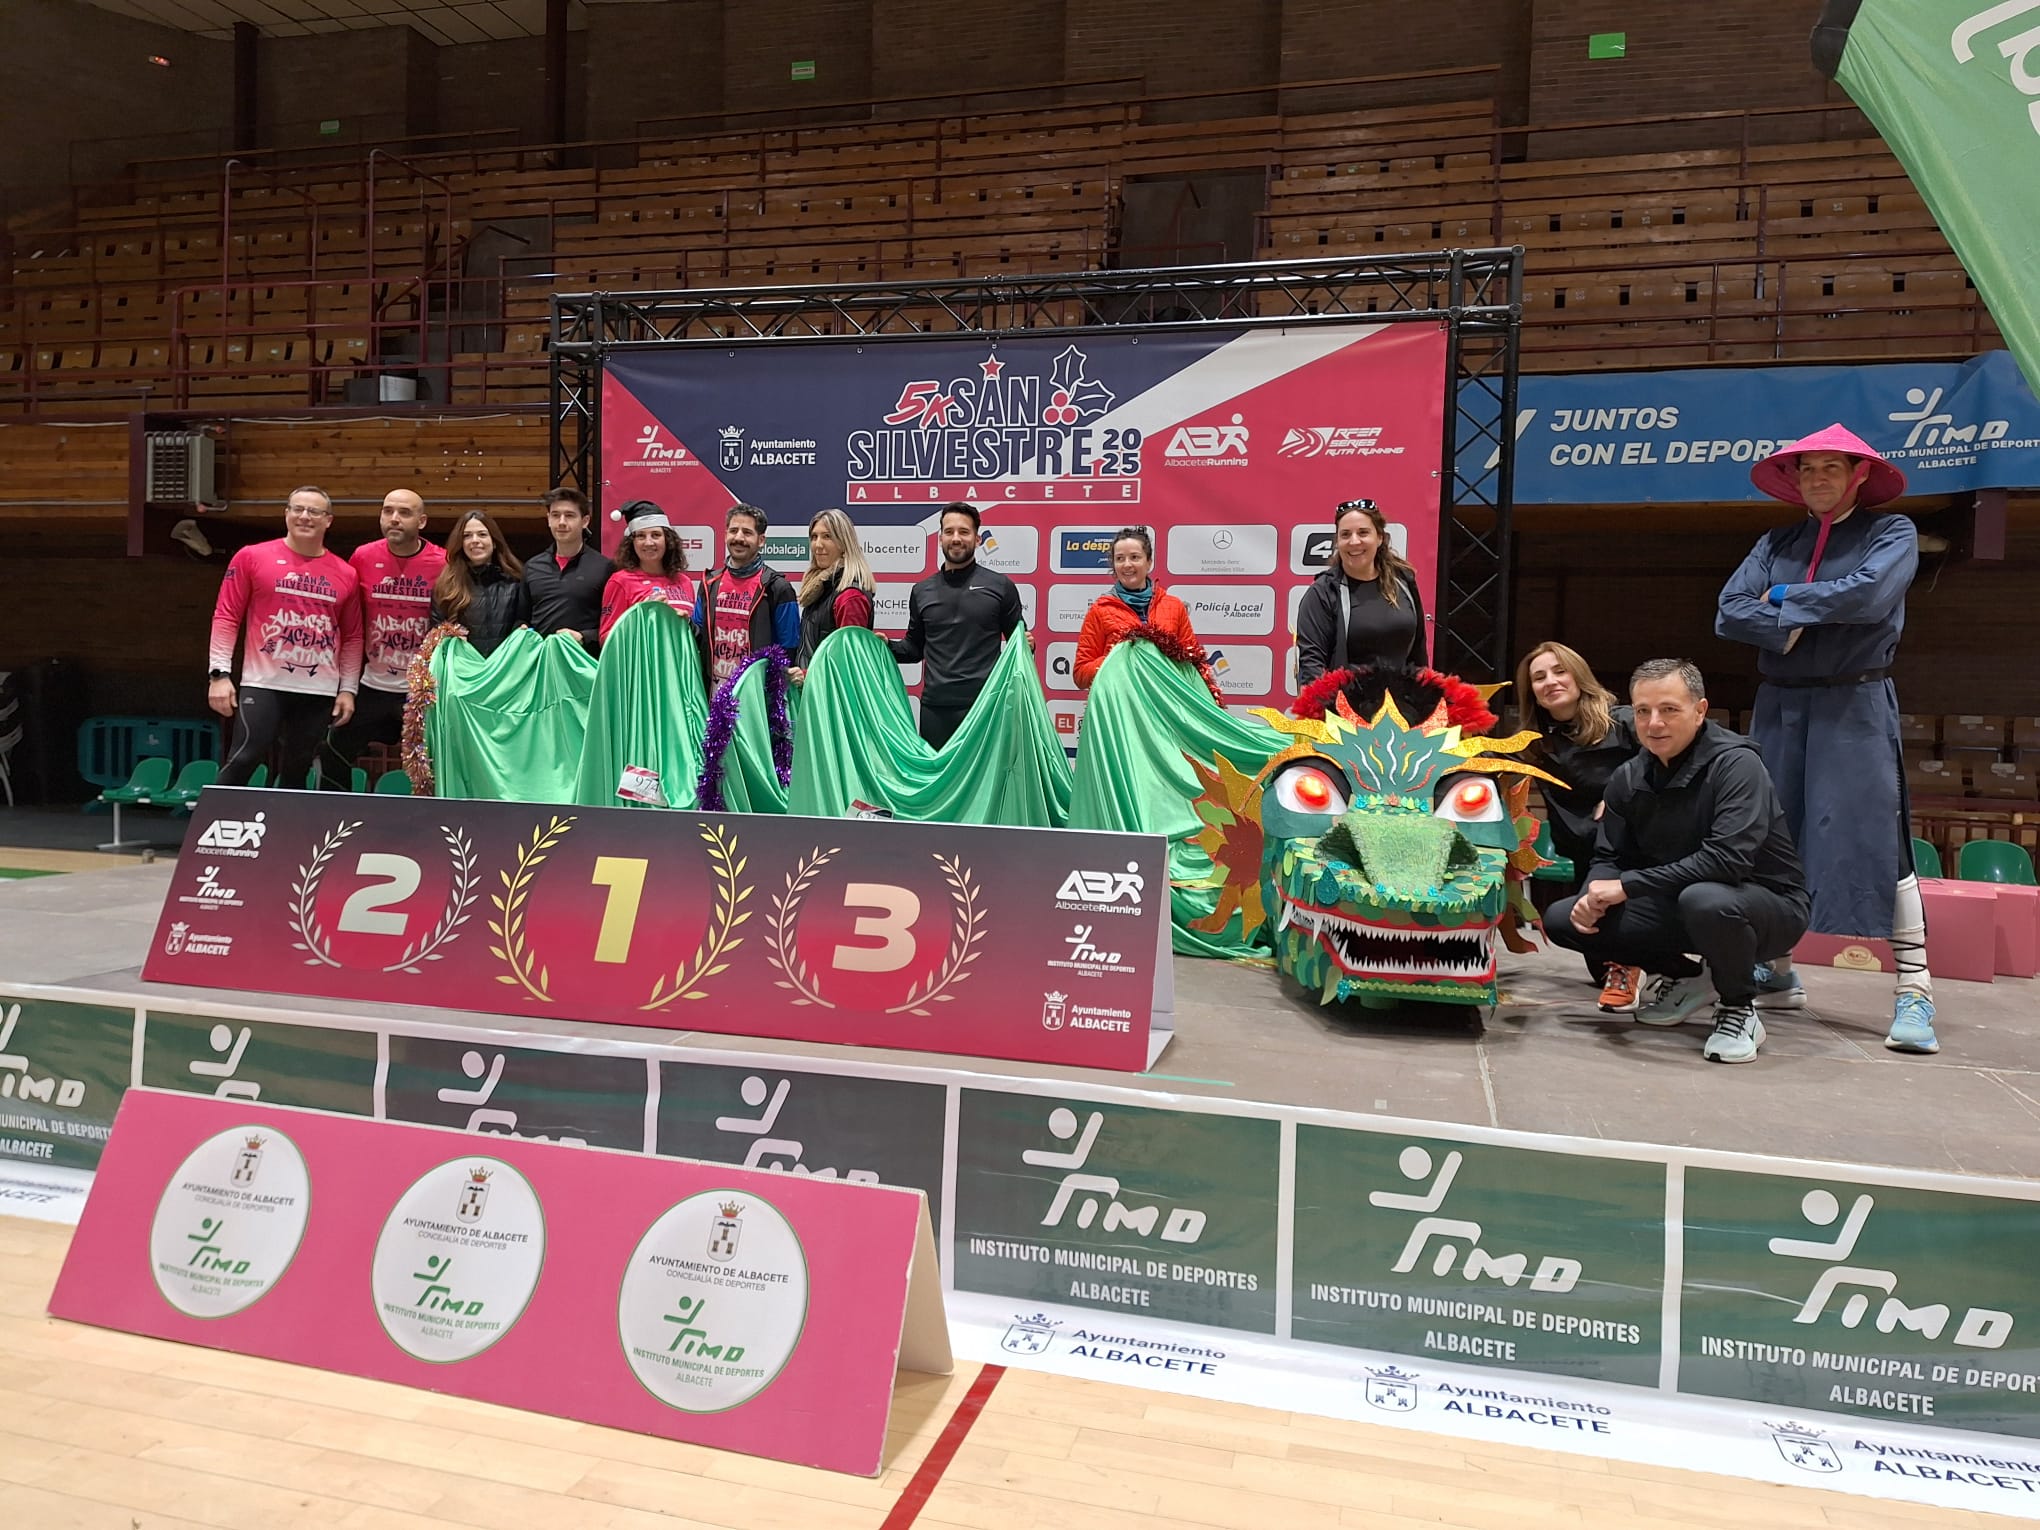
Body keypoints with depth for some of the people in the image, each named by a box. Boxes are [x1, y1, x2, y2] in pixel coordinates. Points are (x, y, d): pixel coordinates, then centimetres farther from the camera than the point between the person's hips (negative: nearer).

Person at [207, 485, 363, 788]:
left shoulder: (345, 574, 9)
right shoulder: (251, 557, 3)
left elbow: (352, 638, 12)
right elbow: (226, 617, 1)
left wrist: (348, 689, 7)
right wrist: (219, 673, -6)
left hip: (320, 692, 3)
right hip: (263, 684, -2)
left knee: (295, 770, 9)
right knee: (245, 757, -13)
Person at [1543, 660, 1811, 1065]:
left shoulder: (1736, 764, -21)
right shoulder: (1629, 778, -1)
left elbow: (1729, 858, -33)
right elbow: (1609, 858, 4)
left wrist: (1627, 886, -31)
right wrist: (1595, 895, -21)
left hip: (1767, 904, -6)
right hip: (1678, 904, 7)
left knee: (1705, 900, -41)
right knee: (1562, 920, -7)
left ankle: (1739, 1008, -10)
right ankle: (1684, 979, 14)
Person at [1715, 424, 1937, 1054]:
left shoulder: (1891, 533, 3)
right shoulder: (1776, 543, 13)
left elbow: (1870, 594, -17)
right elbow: (1729, 613, 0)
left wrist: (1785, 599, -7)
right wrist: (1794, 624, -15)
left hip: (1855, 706, -4)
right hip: (1779, 706, 5)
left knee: (1877, 842, -9)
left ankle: (1914, 990, -4)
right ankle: (1776, 974, 19)